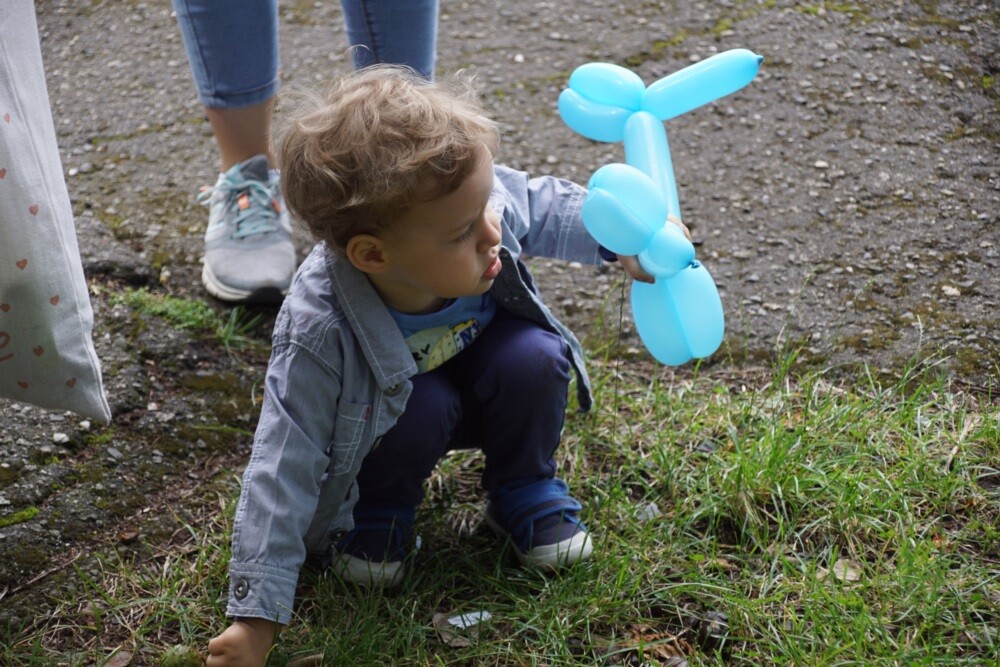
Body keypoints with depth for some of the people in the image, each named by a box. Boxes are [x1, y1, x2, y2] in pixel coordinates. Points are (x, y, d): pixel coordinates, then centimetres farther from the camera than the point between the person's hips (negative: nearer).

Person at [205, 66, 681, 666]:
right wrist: (258, 616, -36)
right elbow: (283, 468, -37)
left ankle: (526, 492, 3)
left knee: (535, 358, -26)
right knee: (421, 408, -34)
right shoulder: (319, 334, -42)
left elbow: (548, 207, -4)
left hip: (482, 371, 4)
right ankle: (380, 509, 0)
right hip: (391, 413, -3)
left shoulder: (489, 204, -31)